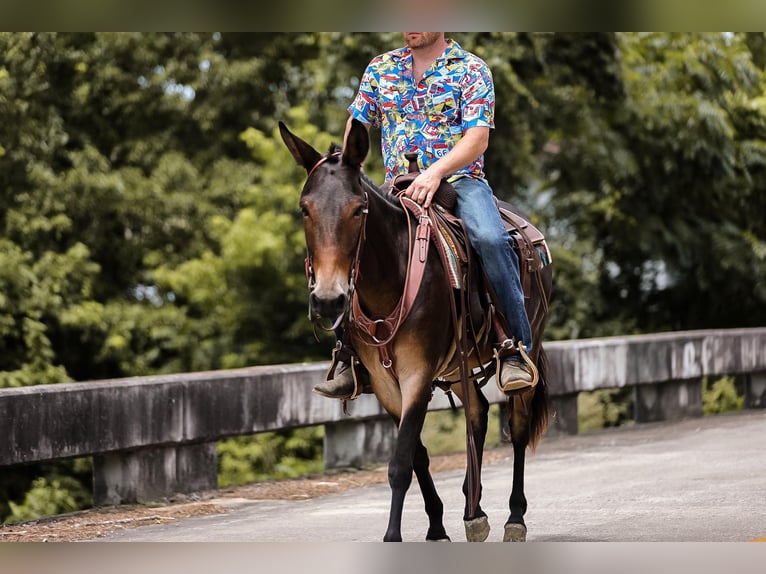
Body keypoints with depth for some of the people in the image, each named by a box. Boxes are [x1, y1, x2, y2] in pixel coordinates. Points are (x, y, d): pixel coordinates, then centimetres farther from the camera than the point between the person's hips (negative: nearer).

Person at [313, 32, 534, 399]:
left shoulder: (471, 70, 2)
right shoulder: (380, 69, 14)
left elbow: (478, 138, -8)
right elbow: (357, 125, 16)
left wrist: (436, 171, -24)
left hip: (459, 179, -3)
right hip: (398, 188, 4)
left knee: (490, 238, -34)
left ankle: (517, 351, -26)